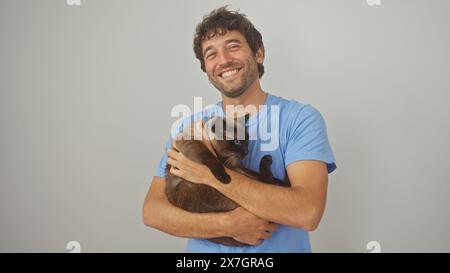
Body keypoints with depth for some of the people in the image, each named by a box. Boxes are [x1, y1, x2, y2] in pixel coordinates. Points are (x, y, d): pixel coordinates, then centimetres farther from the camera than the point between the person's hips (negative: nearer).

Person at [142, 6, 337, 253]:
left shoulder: (301, 118, -14)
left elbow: (308, 212, -25)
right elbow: (152, 211, -9)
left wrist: (210, 174, -25)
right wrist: (228, 224, -23)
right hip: (205, 248, 2)